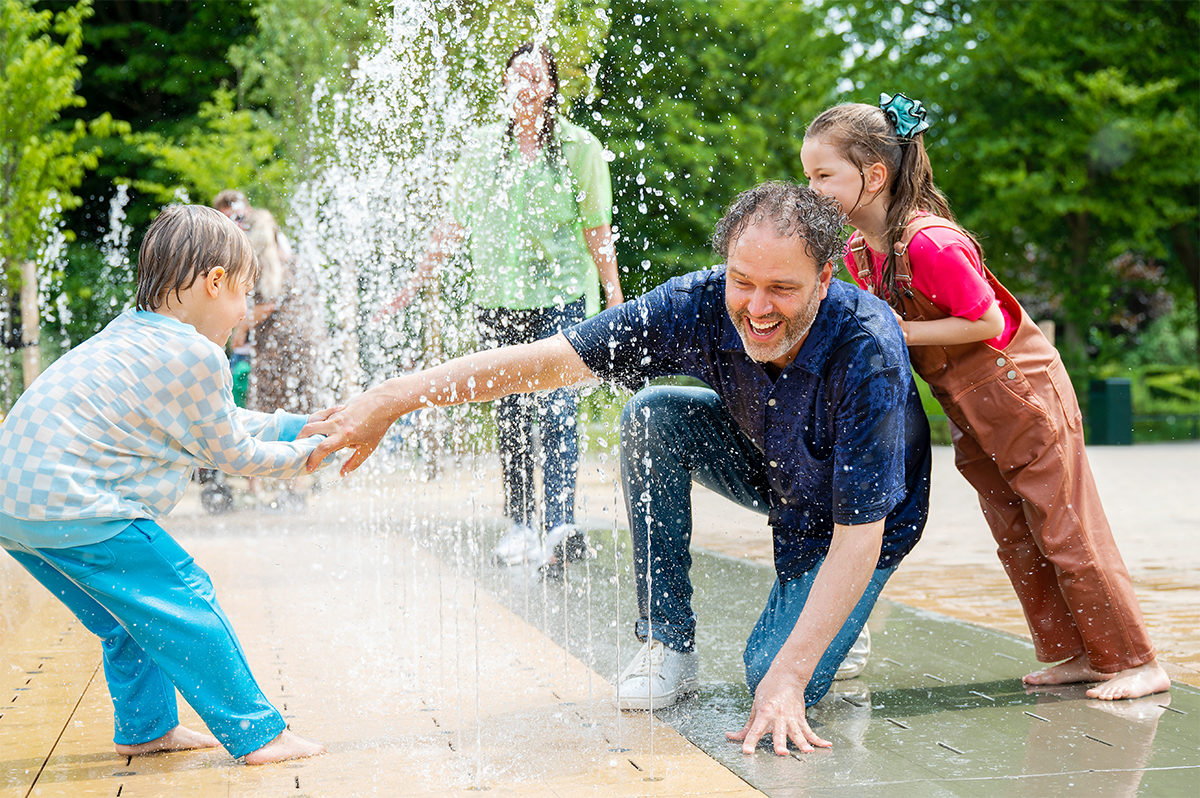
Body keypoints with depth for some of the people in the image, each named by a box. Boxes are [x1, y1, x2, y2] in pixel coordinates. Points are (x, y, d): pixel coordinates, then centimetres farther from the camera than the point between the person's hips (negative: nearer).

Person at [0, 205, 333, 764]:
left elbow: (214, 419, 28)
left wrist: (297, 425, 31)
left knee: (130, 615, 23)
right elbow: (227, 452, 2)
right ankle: (257, 733, 3)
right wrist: (302, 455, 16)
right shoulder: (198, 356, -11)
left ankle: (144, 728, 33)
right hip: (72, 507, -10)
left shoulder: (130, 334, 19)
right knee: (184, 605, -2)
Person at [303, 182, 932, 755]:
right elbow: (548, 359, -27)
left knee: (772, 678, -23)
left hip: (862, 508, -5)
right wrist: (394, 397, -34)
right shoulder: (702, 305, -27)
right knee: (650, 417, -22)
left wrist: (787, 677, -39)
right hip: (768, 467, 5)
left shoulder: (867, 350, -37)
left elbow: (859, 536, -35)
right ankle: (668, 640, -9)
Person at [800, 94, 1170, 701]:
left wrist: (901, 334, -23)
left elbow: (987, 321, -24)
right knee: (1015, 537, 11)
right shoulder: (858, 250, 0)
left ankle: (1136, 663, 8)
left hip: (1020, 389, -9)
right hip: (971, 411, 9)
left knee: (1065, 532, -2)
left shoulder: (929, 242, -28)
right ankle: (1072, 654, 22)